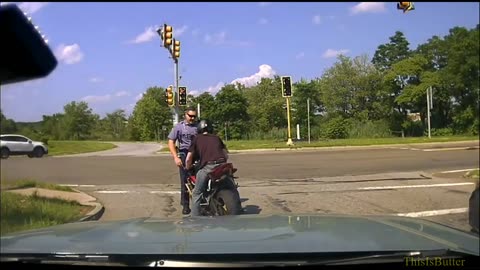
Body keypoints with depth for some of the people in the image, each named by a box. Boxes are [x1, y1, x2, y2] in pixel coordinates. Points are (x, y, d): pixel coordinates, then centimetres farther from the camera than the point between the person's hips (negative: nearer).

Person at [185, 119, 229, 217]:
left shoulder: (196, 139, 16)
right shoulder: (216, 138, 25)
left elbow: (188, 159, 11)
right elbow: (226, 154, 27)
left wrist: (188, 169, 30)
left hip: (206, 167, -3)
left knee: (196, 194, 8)